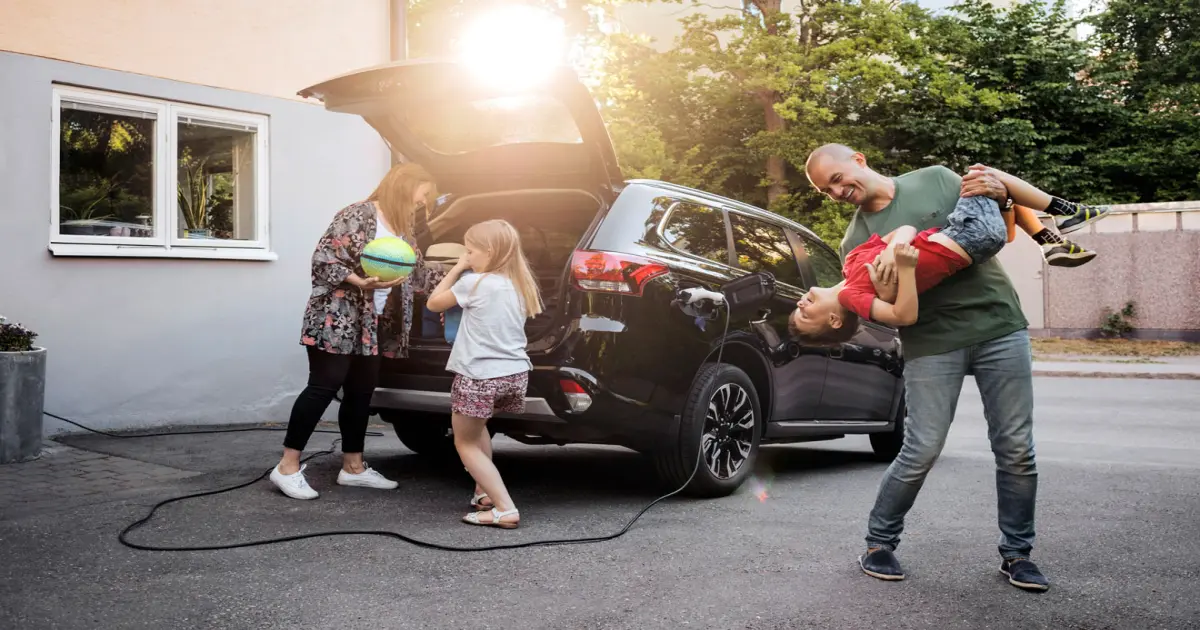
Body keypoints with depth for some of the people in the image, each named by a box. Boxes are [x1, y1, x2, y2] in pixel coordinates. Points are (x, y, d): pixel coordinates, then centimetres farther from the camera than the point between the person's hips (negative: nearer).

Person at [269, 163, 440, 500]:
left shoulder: (406, 230, 13)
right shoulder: (357, 215, -11)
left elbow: (418, 273, 18)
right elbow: (323, 259, -16)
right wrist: (360, 282, -26)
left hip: (373, 325, 8)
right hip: (337, 319, -8)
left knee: (361, 391, 10)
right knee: (324, 387, -8)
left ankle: (353, 467, 20)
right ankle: (288, 466, -1)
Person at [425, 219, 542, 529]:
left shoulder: (474, 283, -13)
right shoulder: (520, 285, 8)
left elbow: (434, 303, 1)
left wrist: (458, 268, 6)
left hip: (480, 377, -7)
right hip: (516, 373, 7)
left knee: (466, 443, 7)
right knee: (476, 428, 32)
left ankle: (505, 509, -7)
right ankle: (484, 492, 30)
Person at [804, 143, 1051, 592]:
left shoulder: (936, 179, 9)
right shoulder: (857, 241, 7)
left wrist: (999, 194, -5)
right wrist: (887, 289, -20)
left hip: (1000, 324, 1)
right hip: (932, 342, -1)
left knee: (1016, 449, 2)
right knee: (921, 451, -6)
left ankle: (1016, 551, 18)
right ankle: (879, 542, 13)